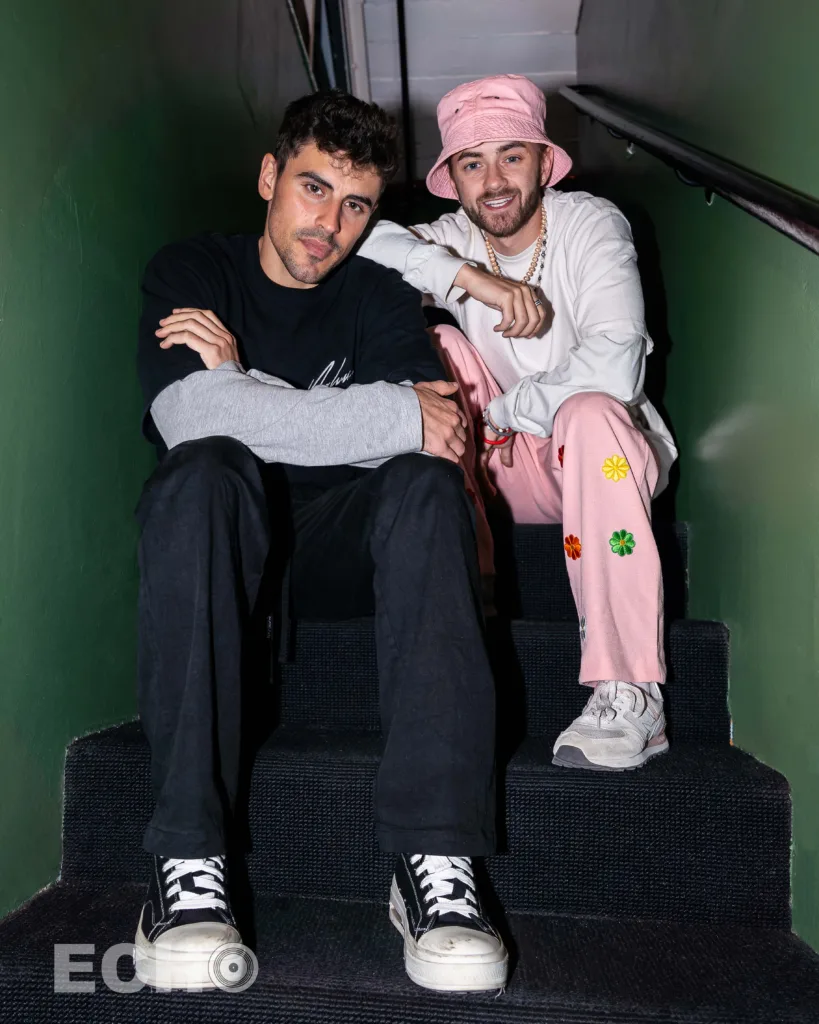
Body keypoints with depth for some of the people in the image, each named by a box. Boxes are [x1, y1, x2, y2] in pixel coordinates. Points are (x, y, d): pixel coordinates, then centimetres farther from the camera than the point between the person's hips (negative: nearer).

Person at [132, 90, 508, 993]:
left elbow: (438, 438, -11)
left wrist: (243, 383, -16)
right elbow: (190, 413, -20)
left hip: (339, 547, 2)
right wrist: (398, 415, -21)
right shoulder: (189, 274, 4)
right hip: (219, 544, -1)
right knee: (206, 468, -32)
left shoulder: (382, 298, 9)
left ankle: (435, 863, -36)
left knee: (426, 484, -28)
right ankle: (188, 863, -37)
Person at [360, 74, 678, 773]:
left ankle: (631, 698, -37)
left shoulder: (592, 224, -9)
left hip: (606, 453, -3)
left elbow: (612, 367, -24)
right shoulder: (449, 242, -1)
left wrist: (500, 412, -15)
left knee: (589, 411, -36)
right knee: (436, 345, -16)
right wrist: (472, 278, -31)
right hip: (502, 469, 3)